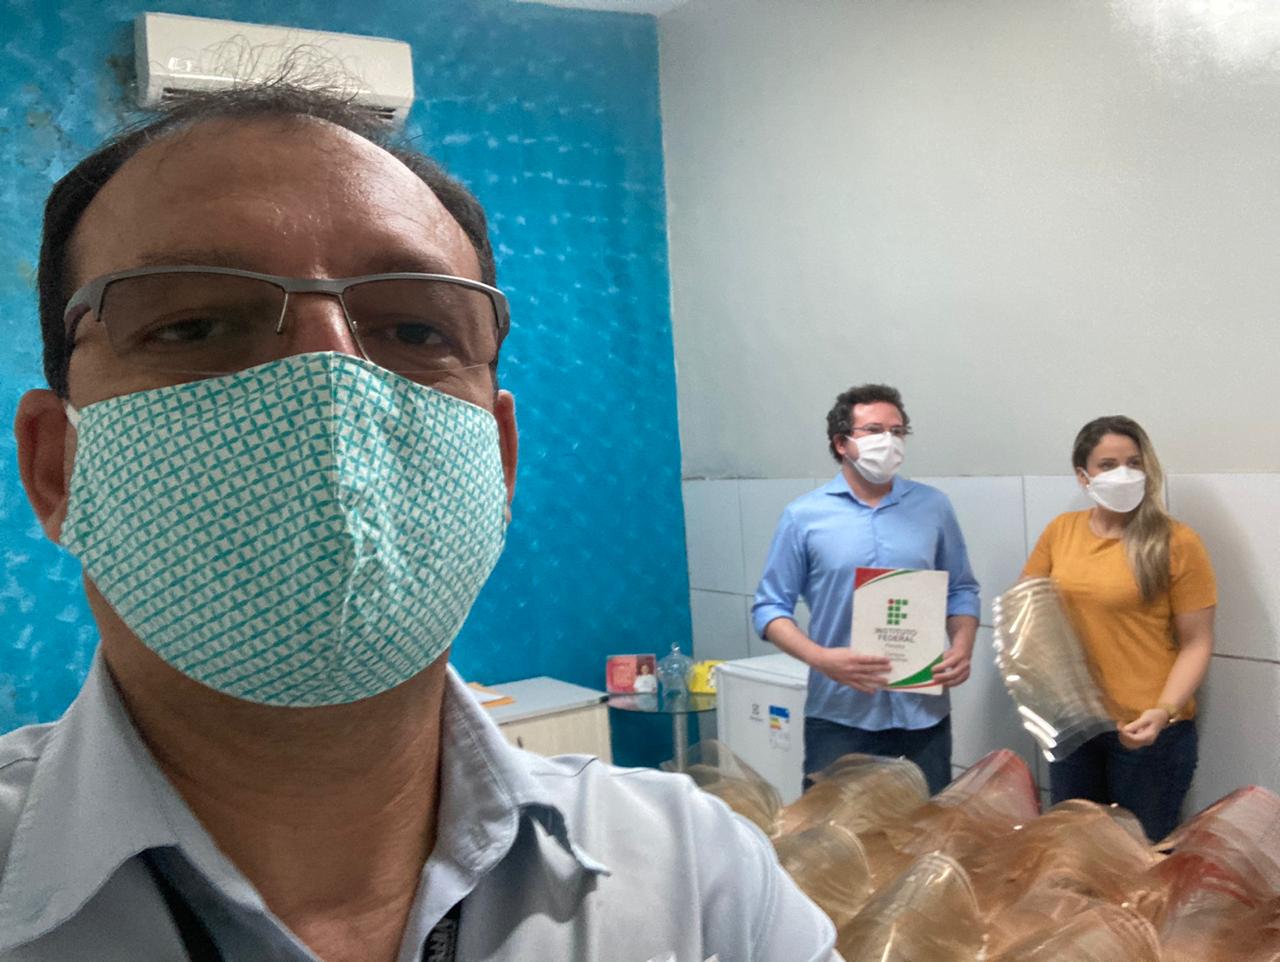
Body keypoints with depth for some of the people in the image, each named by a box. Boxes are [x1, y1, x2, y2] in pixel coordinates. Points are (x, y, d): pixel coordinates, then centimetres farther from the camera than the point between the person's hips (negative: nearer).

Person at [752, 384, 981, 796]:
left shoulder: (933, 507, 6)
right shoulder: (804, 516, -1)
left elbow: (961, 591, 13)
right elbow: (770, 606, -1)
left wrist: (962, 648, -7)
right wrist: (821, 658, -16)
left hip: (924, 713, 2)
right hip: (839, 715, -2)